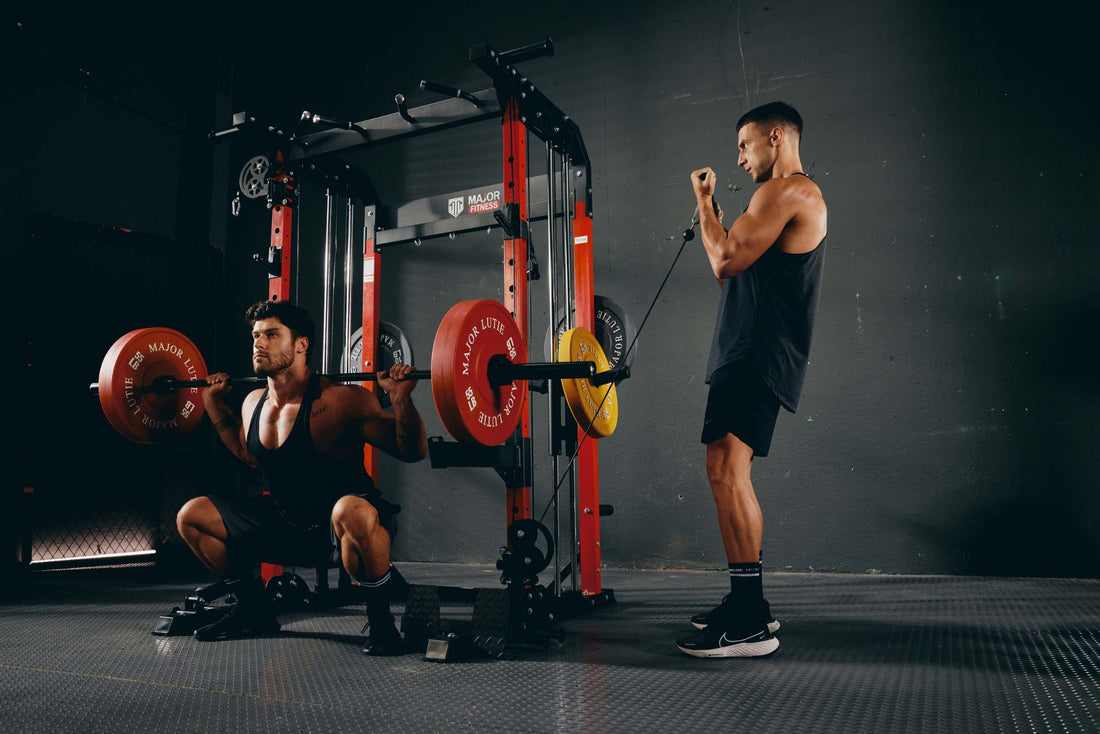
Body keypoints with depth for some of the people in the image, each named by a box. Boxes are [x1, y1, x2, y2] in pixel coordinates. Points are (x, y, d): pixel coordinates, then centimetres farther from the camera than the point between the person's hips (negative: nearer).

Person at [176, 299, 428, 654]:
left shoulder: (339, 401, -21)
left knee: (352, 513, -42)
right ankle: (254, 610, 19)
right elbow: (249, 455, 23)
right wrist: (214, 402, 19)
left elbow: (412, 451, -19)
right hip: (286, 524, 7)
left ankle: (380, 619, -16)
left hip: (348, 521, -7)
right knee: (191, 516, 5)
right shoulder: (253, 403, 1)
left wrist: (401, 397, -34)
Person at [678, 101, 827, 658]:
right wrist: (713, 214, 26)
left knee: (726, 469, -18)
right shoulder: (795, 197, 27)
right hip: (750, 354, 11)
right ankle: (748, 605, 19)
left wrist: (703, 201, 0)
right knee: (729, 473, 12)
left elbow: (726, 261, -14)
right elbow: (736, 272, 26)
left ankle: (748, 623, -16)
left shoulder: (786, 190, -7)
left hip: (758, 354, -11)